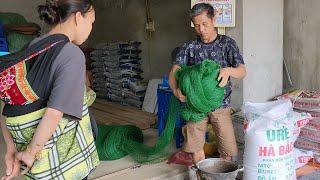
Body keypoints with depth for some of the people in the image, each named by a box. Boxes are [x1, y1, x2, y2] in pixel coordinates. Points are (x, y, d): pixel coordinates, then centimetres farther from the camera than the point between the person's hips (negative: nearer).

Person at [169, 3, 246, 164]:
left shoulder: (227, 43, -1)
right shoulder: (189, 47, 2)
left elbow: (242, 71, -11)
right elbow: (174, 72, -9)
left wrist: (228, 70, -35)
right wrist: (176, 90, -31)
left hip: (220, 104, -1)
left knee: (228, 148, -1)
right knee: (196, 146, 5)